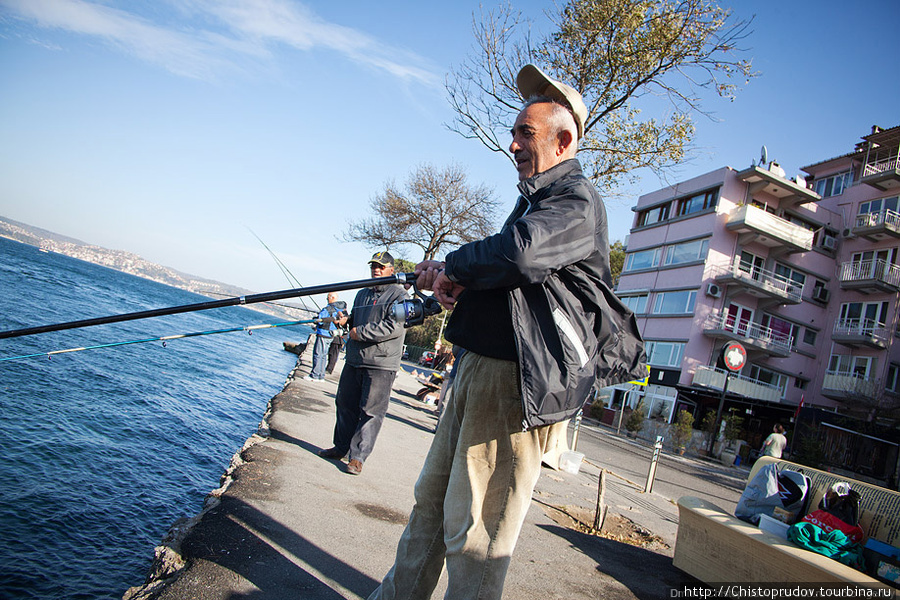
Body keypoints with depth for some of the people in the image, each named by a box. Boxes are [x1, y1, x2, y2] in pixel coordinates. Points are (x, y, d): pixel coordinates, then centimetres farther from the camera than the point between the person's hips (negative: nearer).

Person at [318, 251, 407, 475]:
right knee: (345, 403, 13)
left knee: (371, 411, -3)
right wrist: (346, 320, 7)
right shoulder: (362, 293, 19)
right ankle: (341, 447, 28)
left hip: (381, 364, -7)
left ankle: (358, 456, 4)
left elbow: (395, 327, -18)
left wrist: (361, 332, -16)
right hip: (354, 360, 8)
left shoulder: (399, 295, -6)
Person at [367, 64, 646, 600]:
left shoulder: (576, 200, -10)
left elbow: (518, 254, -31)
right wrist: (449, 277, 2)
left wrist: (453, 266, -12)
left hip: (515, 378, -10)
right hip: (478, 368, 10)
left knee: (474, 524, -2)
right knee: (432, 498, 17)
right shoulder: (536, 197, 22)